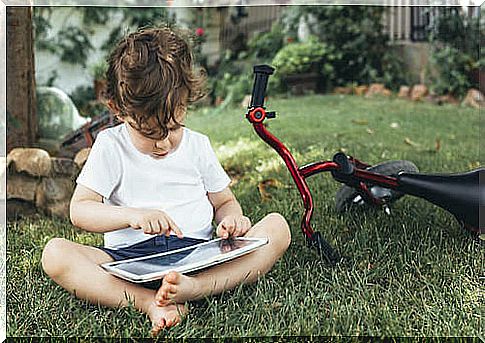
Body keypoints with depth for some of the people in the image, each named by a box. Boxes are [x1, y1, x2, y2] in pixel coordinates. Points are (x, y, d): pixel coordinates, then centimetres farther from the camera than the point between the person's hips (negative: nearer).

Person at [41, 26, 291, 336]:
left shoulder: (198, 145, 10)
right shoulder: (110, 146, 4)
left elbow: (225, 202, 18)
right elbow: (79, 210, -3)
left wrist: (232, 219, -7)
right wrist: (132, 215, -22)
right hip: (130, 256, -1)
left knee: (278, 227, -19)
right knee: (55, 254, -25)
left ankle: (192, 288, -39)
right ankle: (148, 302, -37)